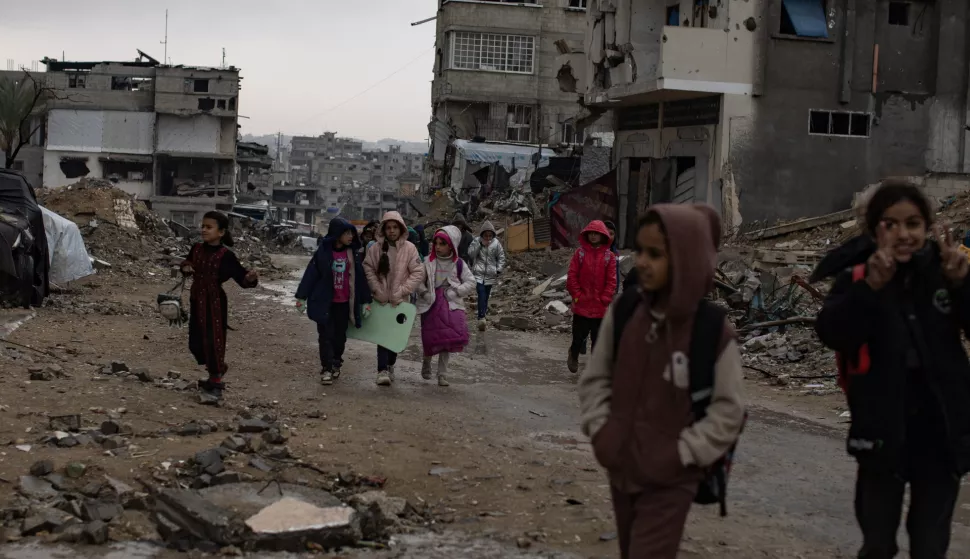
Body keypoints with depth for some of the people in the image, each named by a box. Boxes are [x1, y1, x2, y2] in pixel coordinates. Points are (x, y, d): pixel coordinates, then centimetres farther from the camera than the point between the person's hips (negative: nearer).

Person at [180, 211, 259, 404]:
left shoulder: (225, 255, -15)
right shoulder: (197, 248, 2)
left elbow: (240, 276, -17)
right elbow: (187, 262, 19)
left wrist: (250, 278, -39)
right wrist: (186, 267, -5)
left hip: (215, 303, -7)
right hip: (197, 301, 7)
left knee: (213, 341, -4)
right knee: (195, 342, 13)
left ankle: (214, 384, 6)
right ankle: (218, 369, 38)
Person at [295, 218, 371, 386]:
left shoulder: (353, 253, 1)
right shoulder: (324, 252, -7)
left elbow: (359, 277, 5)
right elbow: (311, 274, -6)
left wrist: (365, 300, 6)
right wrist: (301, 297, -7)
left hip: (344, 303, 3)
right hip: (325, 302, -3)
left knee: (340, 336, 11)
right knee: (326, 336, -2)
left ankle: (336, 365, 27)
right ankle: (326, 369, 1)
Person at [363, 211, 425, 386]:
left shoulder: (409, 248, -6)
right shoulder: (376, 248, -4)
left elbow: (418, 273, -7)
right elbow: (368, 269, -1)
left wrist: (401, 291, -12)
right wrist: (377, 290, -9)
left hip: (400, 300, 1)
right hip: (381, 300, -1)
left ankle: (390, 365, 29)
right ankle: (382, 370, -8)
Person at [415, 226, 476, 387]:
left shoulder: (458, 264, 1)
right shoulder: (428, 262, -1)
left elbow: (471, 283, 3)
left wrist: (456, 291, -8)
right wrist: (424, 293, -11)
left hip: (451, 305, 1)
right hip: (431, 305, 0)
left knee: (448, 338, -5)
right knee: (430, 338, -1)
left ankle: (442, 374, 6)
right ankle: (426, 362, 32)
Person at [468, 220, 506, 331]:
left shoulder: (496, 243, 4)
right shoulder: (476, 241, 0)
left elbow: (501, 257, 12)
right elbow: (470, 254, -10)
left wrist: (499, 270, 3)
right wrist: (480, 244, -17)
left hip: (490, 274, 3)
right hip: (478, 273, -3)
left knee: (486, 295, 8)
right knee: (481, 294, -17)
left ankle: (483, 314, 21)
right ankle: (482, 317, -26)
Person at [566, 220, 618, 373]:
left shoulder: (609, 256, 0)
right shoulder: (580, 253, -1)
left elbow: (611, 280, -1)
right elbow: (572, 276, -1)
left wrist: (605, 299, -8)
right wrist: (576, 295, -6)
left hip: (600, 307, 0)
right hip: (581, 304, 0)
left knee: (598, 338, 7)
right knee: (579, 335, 7)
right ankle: (573, 355, 35)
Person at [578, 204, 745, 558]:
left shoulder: (714, 330, -17)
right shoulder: (623, 312, -4)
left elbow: (728, 409, -10)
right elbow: (594, 378, 7)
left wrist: (682, 452, -13)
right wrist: (600, 431, -2)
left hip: (670, 480, -5)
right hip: (621, 469, 5)